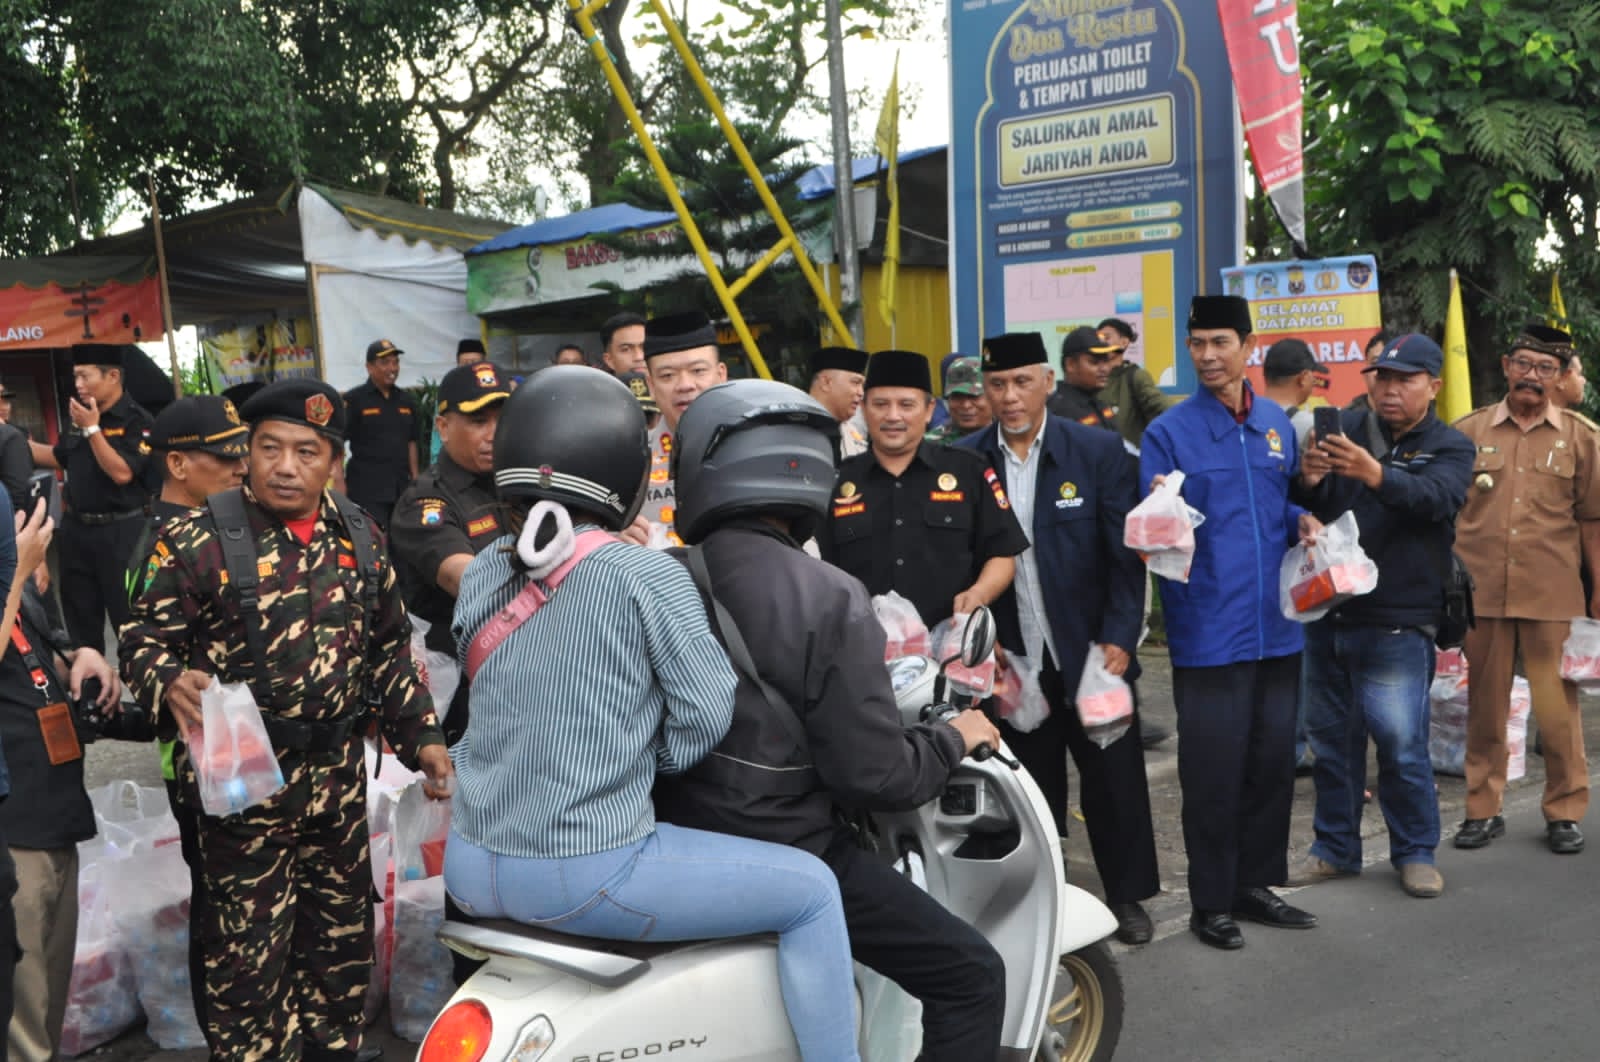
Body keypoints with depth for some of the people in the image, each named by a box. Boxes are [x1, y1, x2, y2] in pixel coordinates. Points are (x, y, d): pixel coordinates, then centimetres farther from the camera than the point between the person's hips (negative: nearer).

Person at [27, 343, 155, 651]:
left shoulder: (137, 421, -14)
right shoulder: (80, 415, 9)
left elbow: (122, 473, -23)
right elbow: (57, 457, 22)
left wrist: (92, 429, -21)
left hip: (120, 532, -7)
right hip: (77, 528, 8)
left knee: (129, 616, 0)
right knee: (79, 613, 17)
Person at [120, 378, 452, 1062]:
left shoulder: (359, 537, 4)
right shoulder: (195, 542, -10)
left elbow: (390, 648, 11)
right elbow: (144, 640, -7)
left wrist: (419, 735, 5)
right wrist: (171, 685, -29)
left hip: (340, 778, 5)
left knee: (341, 938, 18)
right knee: (251, 953, 5)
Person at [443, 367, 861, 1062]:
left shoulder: (479, 574, 5)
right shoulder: (649, 576, -12)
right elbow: (707, 714, -9)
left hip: (469, 869, 7)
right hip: (586, 875, -7)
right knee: (812, 891, 6)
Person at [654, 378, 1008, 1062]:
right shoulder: (828, 599, -18)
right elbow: (875, 775, -19)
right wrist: (954, 739, -1)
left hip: (673, 835, 7)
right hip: (779, 859, -7)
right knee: (971, 976, 5)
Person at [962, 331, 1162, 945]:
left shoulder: (1099, 451, -3)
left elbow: (1125, 553, -4)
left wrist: (1119, 639, -11)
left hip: (1091, 655, 0)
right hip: (1012, 663, 1)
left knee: (1116, 779, 10)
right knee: (1030, 788, 10)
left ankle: (1127, 895, 29)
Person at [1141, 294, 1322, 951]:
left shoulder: (1276, 423, 9)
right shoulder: (1169, 432, -6)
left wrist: (1304, 522, 0)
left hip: (1277, 626, 5)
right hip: (1209, 631, -5)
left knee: (1272, 762, 14)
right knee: (1214, 772, 2)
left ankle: (1256, 883, 30)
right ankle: (1211, 901, 18)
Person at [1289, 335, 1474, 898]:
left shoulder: (1450, 447, 0)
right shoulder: (1344, 427, 6)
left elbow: (1433, 497, -21)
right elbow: (1311, 508, -1)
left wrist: (1374, 473, -40)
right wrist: (1308, 481, -25)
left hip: (1397, 623, -3)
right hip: (1328, 613, 3)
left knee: (1401, 744, -2)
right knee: (1331, 737, 12)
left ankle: (1415, 851, 20)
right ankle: (1335, 847, 27)